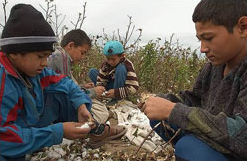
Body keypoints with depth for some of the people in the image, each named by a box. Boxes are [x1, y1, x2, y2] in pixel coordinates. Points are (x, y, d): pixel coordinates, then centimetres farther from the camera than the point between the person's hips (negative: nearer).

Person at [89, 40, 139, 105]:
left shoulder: (127, 65, -22)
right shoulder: (105, 65, -10)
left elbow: (134, 87, -28)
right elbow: (100, 82, -6)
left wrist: (116, 93, -37)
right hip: (111, 89, 5)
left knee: (121, 68, -30)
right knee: (92, 72, -5)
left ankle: (116, 99, -21)